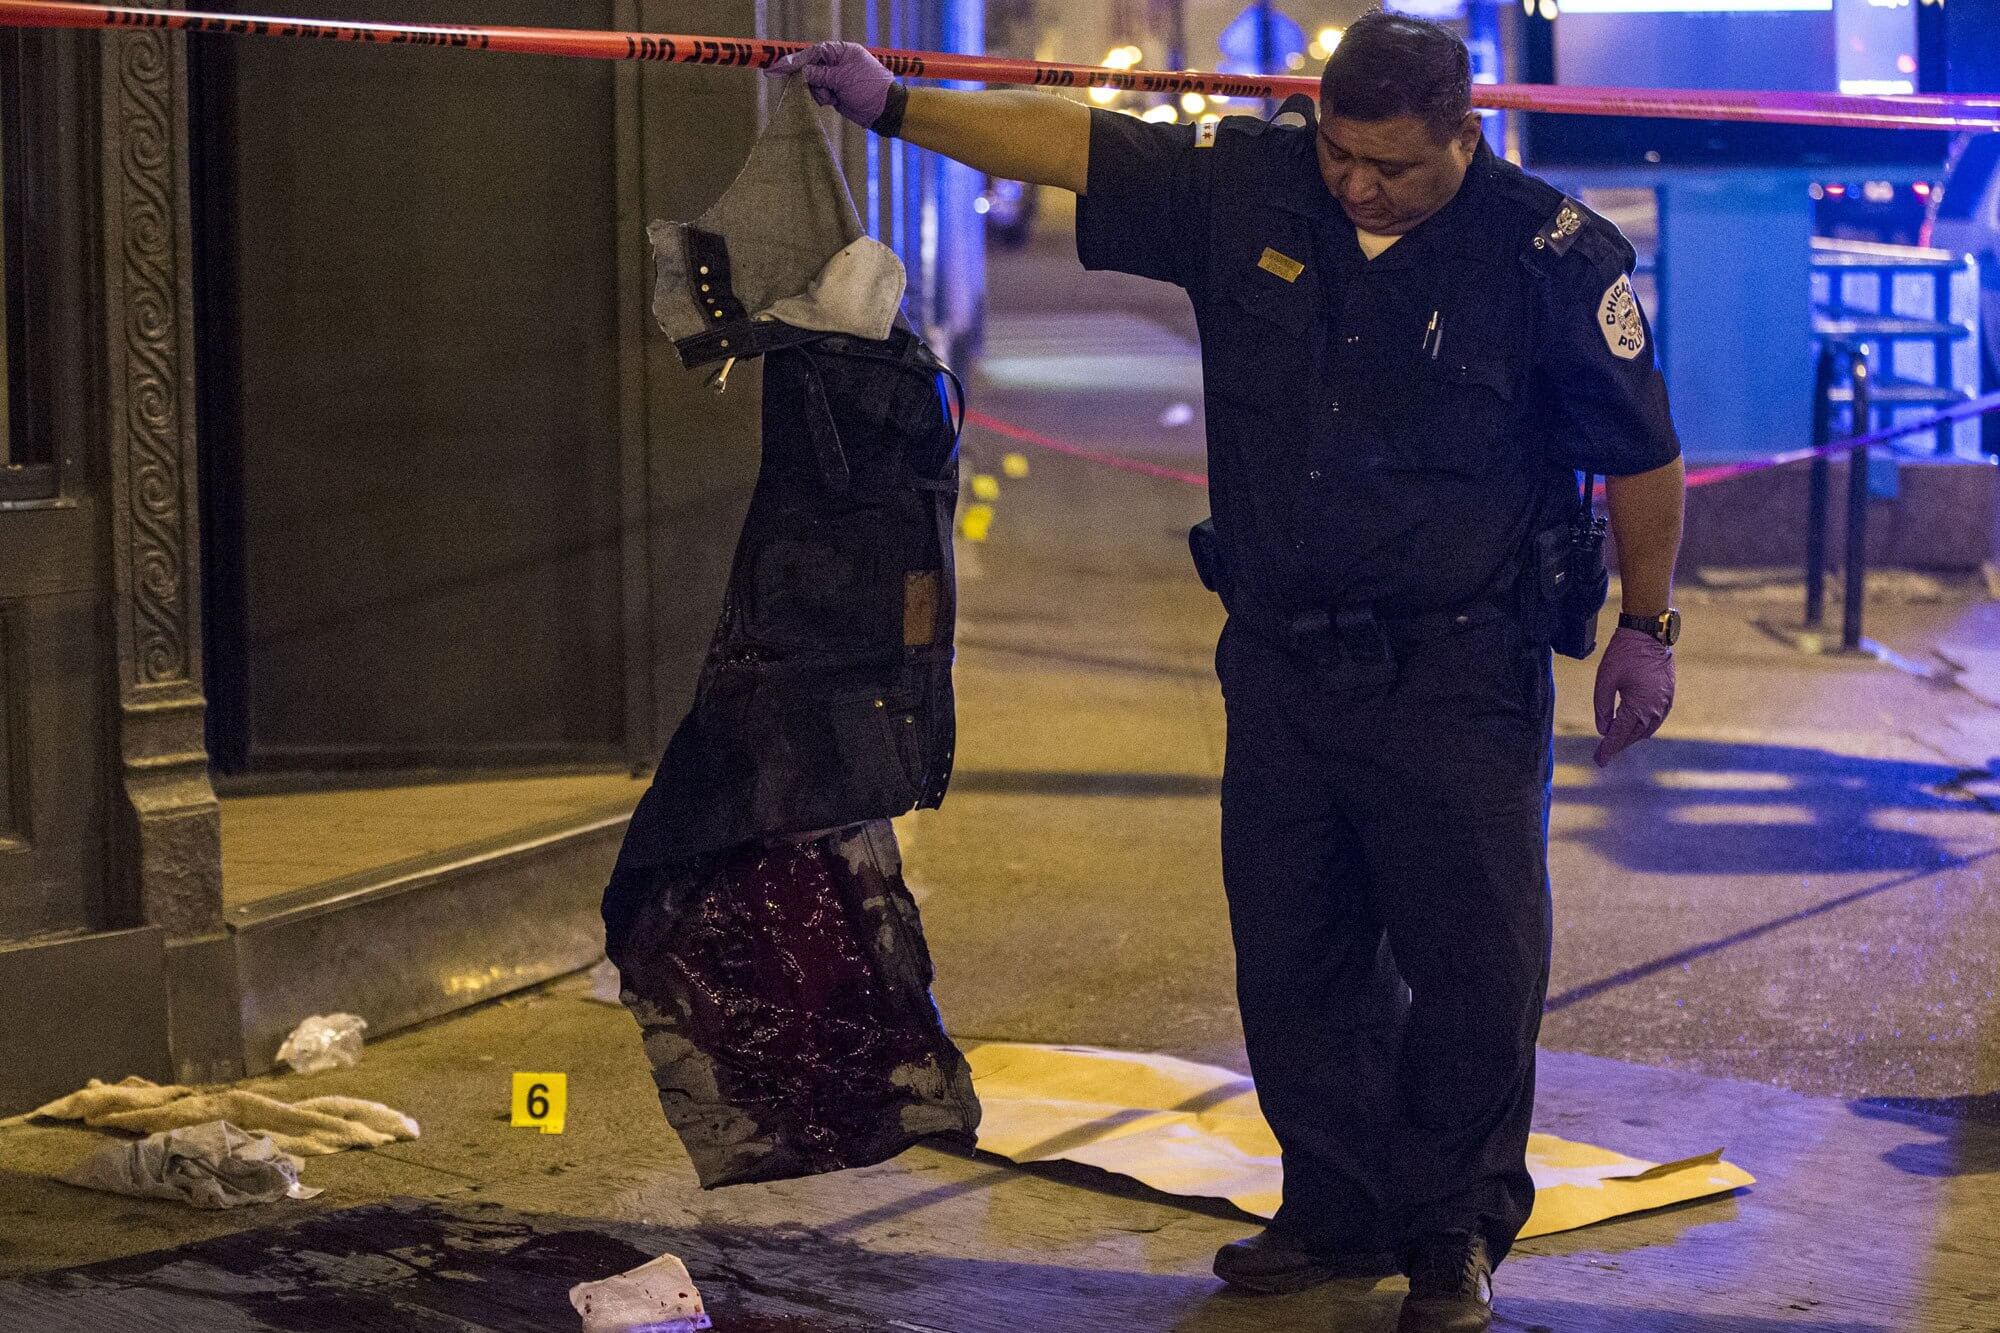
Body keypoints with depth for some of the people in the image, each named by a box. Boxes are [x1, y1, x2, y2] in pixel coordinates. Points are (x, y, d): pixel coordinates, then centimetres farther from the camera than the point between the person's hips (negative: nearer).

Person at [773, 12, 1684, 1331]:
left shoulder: (1553, 252, -12)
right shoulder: (1247, 186, -2)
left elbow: (1643, 449, -4)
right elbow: (1075, 143, 4)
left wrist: (1647, 628, 1)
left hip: (1458, 674, -4)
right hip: (1281, 663, 5)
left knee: (1471, 957, 0)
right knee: (1292, 951, 11)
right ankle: (1340, 1210, 26)